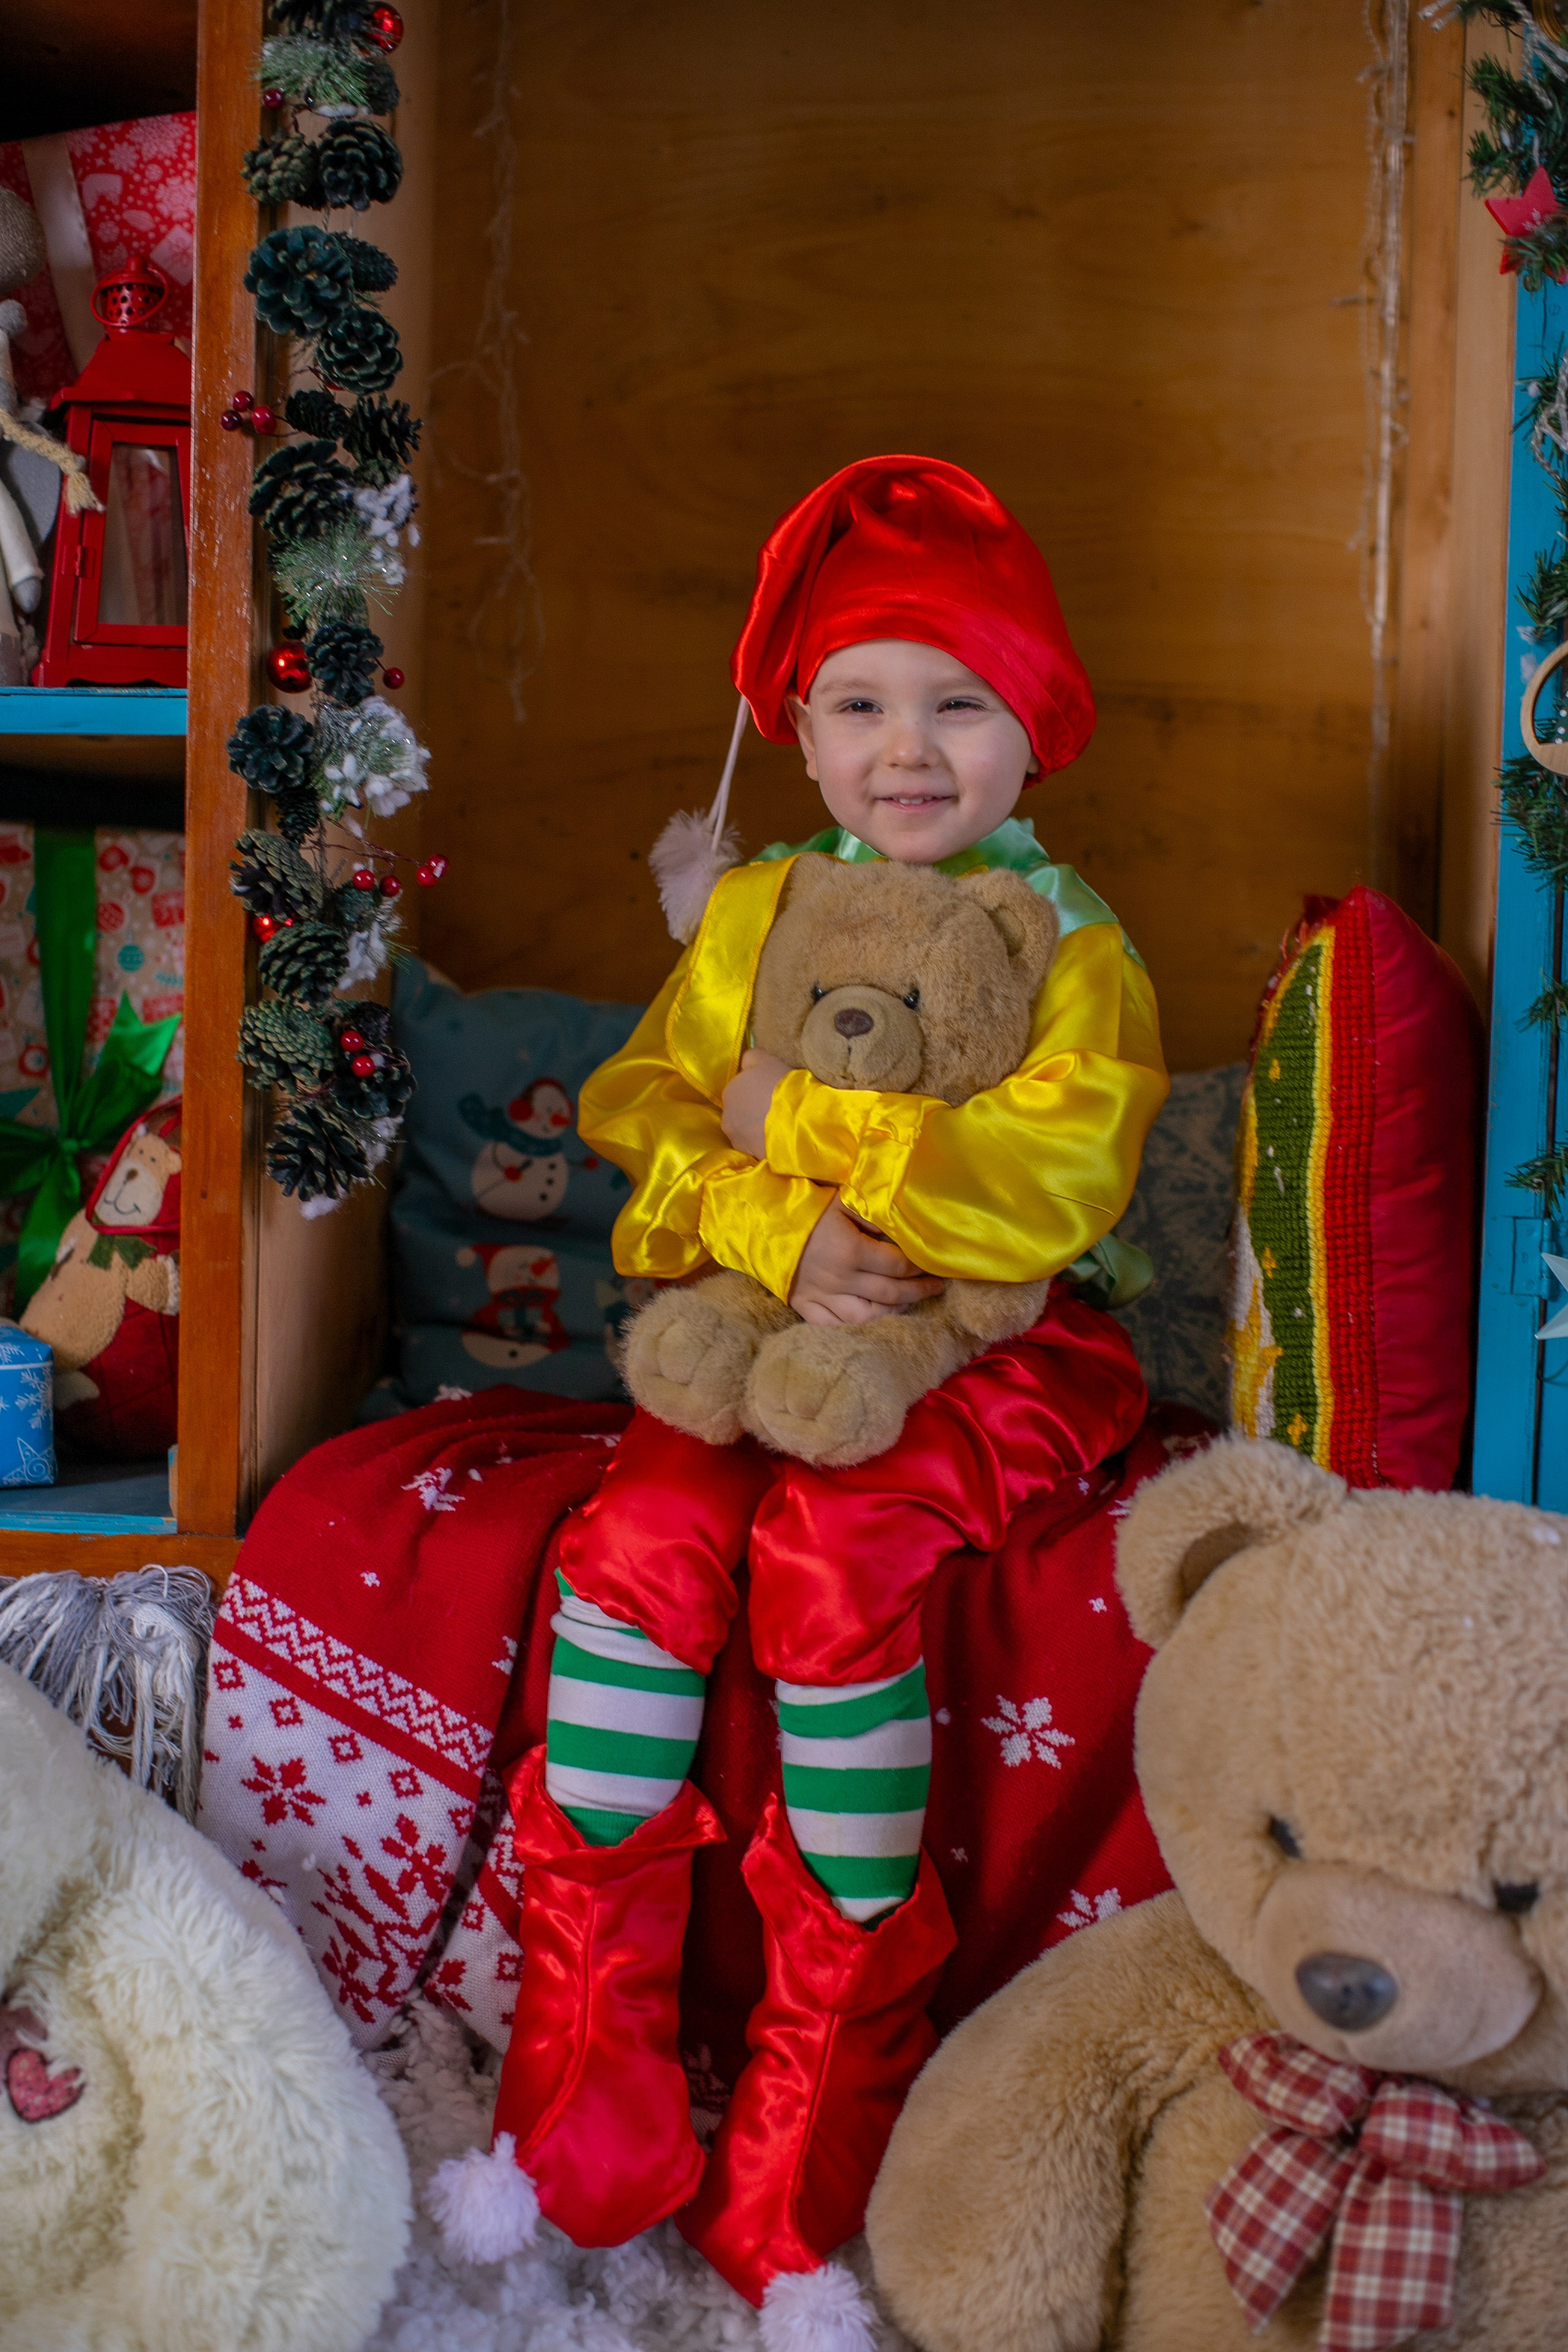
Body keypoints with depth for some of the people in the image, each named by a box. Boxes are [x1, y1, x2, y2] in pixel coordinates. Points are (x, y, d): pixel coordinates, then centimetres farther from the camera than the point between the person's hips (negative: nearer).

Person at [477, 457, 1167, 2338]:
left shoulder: (1073, 947, -1)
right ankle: (585, 2113, -12)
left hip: (988, 1350, -3)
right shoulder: (749, 912, 11)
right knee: (635, 1544, -24)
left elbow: (1056, 1183, -16)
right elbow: (641, 1113, 2)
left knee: (830, 1562, -30)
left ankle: (805, 2182, -18)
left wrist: (799, 1120, -18)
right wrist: (780, 1227, -17)